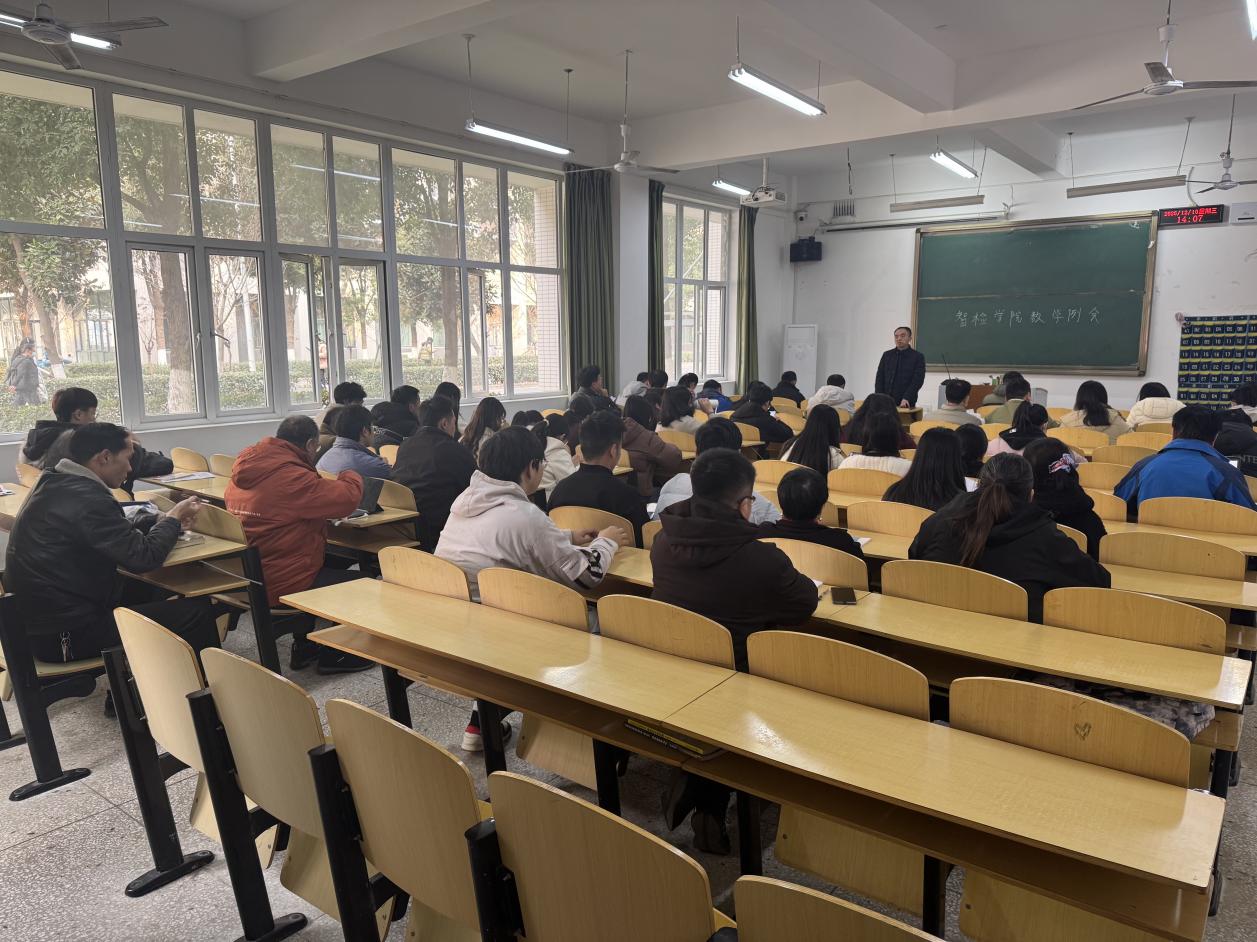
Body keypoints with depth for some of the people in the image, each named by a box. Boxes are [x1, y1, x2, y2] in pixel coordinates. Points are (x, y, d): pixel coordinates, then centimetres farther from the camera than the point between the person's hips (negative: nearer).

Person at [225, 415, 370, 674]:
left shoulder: (244, 471, 6)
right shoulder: (291, 477, -24)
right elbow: (349, 497, -25)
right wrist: (350, 476, -2)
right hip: (280, 585, -10)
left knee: (330, 564, 30)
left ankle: (303, 648, 34)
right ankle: (332, 656, 18)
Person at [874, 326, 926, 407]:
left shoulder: (918, 356, 3)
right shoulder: (887, 355, 13)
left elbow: (918, 380, -6)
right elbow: (880, 378, 9)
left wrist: (906, 398, -18)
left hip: (906, 403, -3)